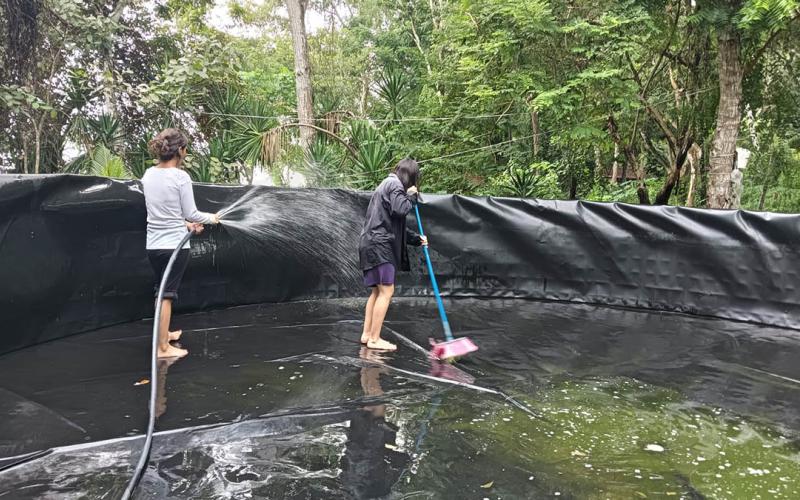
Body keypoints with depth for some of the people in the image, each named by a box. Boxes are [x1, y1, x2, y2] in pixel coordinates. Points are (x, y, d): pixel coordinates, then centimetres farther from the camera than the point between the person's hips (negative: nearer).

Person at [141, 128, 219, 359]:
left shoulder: (148, 175, 5)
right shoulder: (180, 176, -15)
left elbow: (160, 211, 12)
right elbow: (191, 213, -9)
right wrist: (210, 218, 9)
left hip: (153, 244, 7)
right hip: (174, 245, -6)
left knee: (162, 291, 21)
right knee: (167, 294, -1)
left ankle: (164, 333, 38)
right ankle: (163, 347, 5)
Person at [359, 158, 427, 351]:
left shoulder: (387, 185, 25)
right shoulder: (395, 184, -5)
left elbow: (395, 226, 25)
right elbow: (400, 210, -23)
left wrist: (416, 239, 20)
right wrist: (411, 196, -4)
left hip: (372, 244, 10)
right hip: (379, 245, -10)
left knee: (377, 291, 12)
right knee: (386, 291, -8)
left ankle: (367, 334, 13)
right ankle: (375, 339, -7)